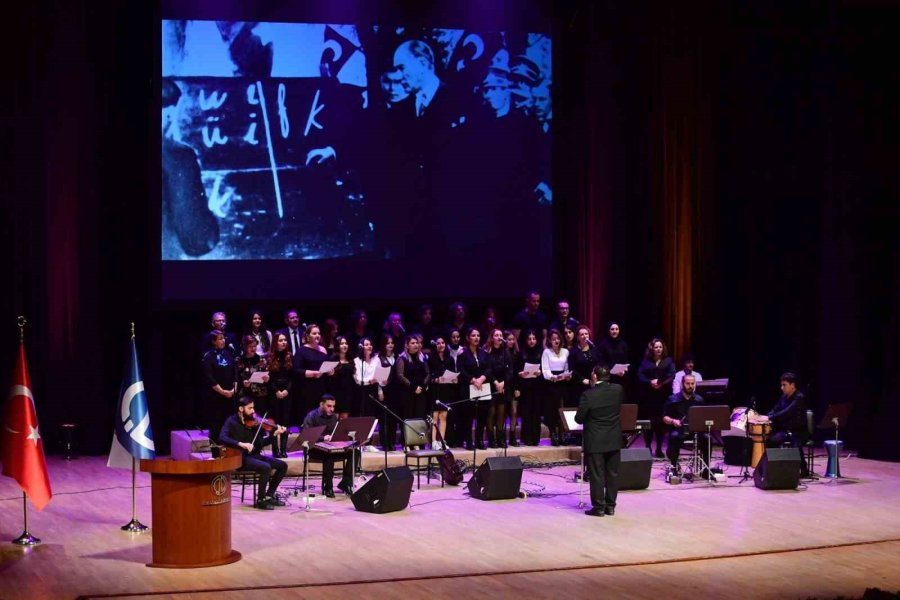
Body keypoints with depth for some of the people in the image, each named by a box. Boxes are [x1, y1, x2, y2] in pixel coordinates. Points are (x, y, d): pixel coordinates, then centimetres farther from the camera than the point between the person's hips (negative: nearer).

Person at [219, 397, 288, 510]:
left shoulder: (253, 423, 8)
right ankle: (260, 500, -16)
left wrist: (274, 434, -10)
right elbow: (222, 438, -23)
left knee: (282, 465, -1)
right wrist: (240, 444, -33)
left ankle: (269, 496, 7)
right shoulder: (232, 421, -7)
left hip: (254, 456, 7)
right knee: (266, 467, -29)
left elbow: (261, 443, 5)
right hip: (240, 458, -7)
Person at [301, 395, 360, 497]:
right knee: (329, 455, -39)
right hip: (315, 449, -6)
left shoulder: (333, 416, 11)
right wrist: (323, 438, -35)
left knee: (355, 452, -14)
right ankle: (328, 487, -25)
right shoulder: (312, 416, -10)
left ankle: (345, 483, -10)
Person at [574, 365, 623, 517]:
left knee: (597, 475, 3)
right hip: (614, 440, 4)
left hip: (595, 441, -4)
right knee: (613, 473, 11)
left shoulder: (588, 395, -17)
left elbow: (579, 418, -9)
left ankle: (598, 507, 7)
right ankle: (610, 506, 16)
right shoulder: (618, 390, -4)